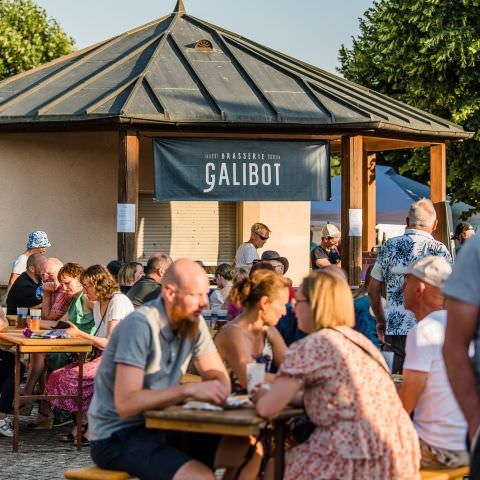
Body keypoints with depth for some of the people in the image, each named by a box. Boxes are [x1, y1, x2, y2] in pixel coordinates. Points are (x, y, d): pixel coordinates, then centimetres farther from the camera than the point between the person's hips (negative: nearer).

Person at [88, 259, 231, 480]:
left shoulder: (193, 321, 1)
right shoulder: (141, 325, -22)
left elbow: (219, 376, 5)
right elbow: (126, 404, -29)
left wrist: (214, 391, -19)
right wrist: (189, 390, -34)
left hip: (158, 426, 8)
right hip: (117, 436, -7)